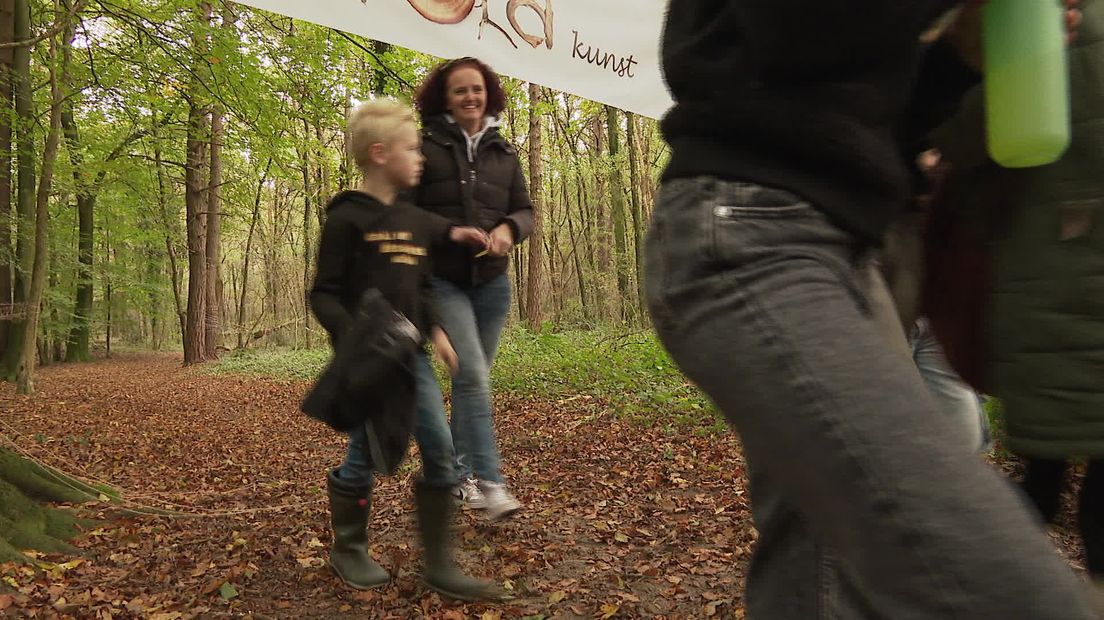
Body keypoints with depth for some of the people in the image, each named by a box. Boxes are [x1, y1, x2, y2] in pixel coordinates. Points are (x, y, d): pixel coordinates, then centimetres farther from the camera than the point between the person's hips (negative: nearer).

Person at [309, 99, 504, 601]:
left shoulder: (416, 221, 14)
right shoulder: (346, 219, -7)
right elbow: (323, 295, -8)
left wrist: (435, 331, 6)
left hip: (410, 354, 6)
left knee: (441, 452, 1)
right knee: (365, 456, 4)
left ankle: (439, 564, 12)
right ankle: (348, 551, 28)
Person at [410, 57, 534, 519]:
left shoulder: (503, 152, 11)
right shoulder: (425, 147, -2)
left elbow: (526, 210, 9)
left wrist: (508, 228, -13)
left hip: (492, 282, 4)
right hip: (442, 280, -4)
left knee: (473, 377, 9)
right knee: (473, 375, -16)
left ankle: (457, 474, 23)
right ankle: (489, 481, -11)